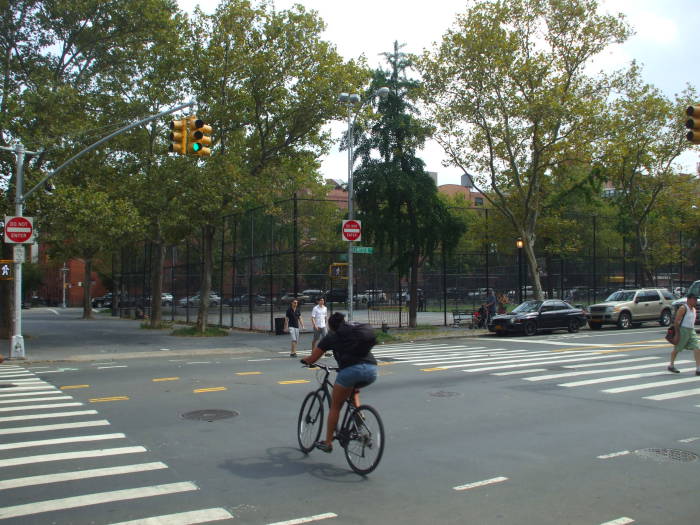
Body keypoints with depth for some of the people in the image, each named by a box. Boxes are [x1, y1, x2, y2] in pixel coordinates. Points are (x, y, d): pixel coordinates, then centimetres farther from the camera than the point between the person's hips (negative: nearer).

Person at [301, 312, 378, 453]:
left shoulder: (331, 337, 17)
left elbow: (312, 359, 21)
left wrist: (304, 360, 43)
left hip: (350, 370, -4)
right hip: (372, 370, 4)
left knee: (335, 407, 16)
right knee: (353, 391, 36)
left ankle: (328, 443, 21)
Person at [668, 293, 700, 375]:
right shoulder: (683, 308, -13)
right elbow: (676, 321, -16)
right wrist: (677, 334, -19)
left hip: (692, 331, 7)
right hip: (682, 330, -7)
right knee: (677, 349, 7)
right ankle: (671, 366, 25)